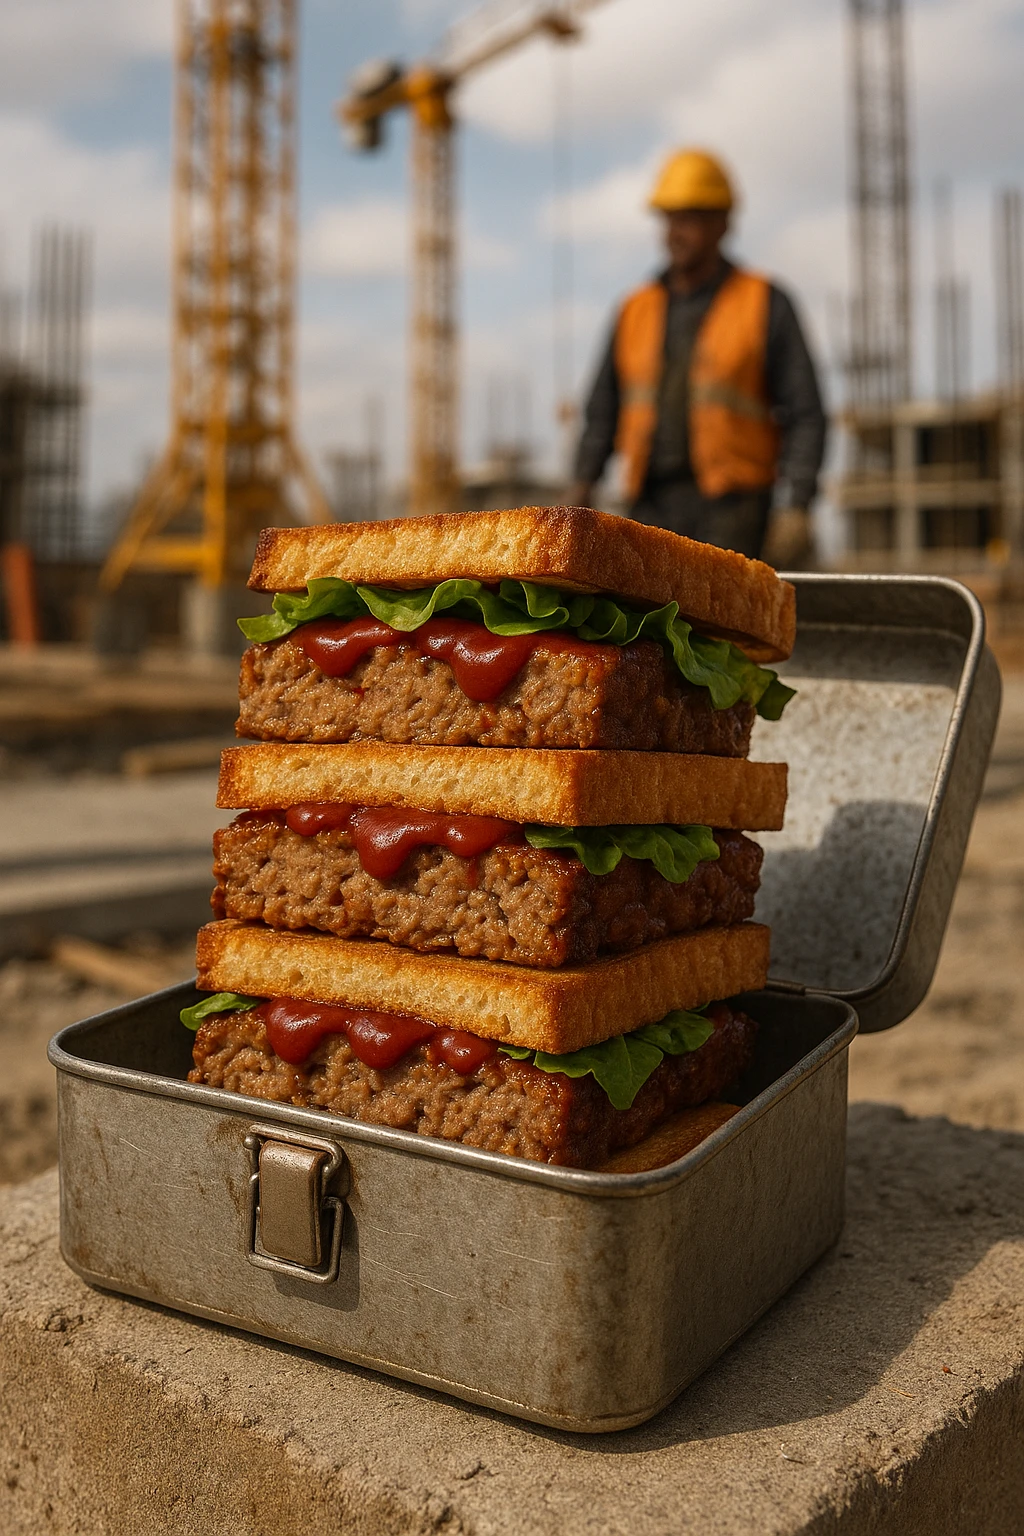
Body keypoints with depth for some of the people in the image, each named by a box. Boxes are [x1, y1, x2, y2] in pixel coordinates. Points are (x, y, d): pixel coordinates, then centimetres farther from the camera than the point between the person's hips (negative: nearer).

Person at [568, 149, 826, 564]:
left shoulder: (765, 305, 4)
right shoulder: (635, 311, 15)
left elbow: (805, 416, 0)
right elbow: (603, 412, 17)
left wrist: (794, 509, -11)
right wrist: (581, 487, 1)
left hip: (730, 508, -3)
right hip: (651, 509, 4)